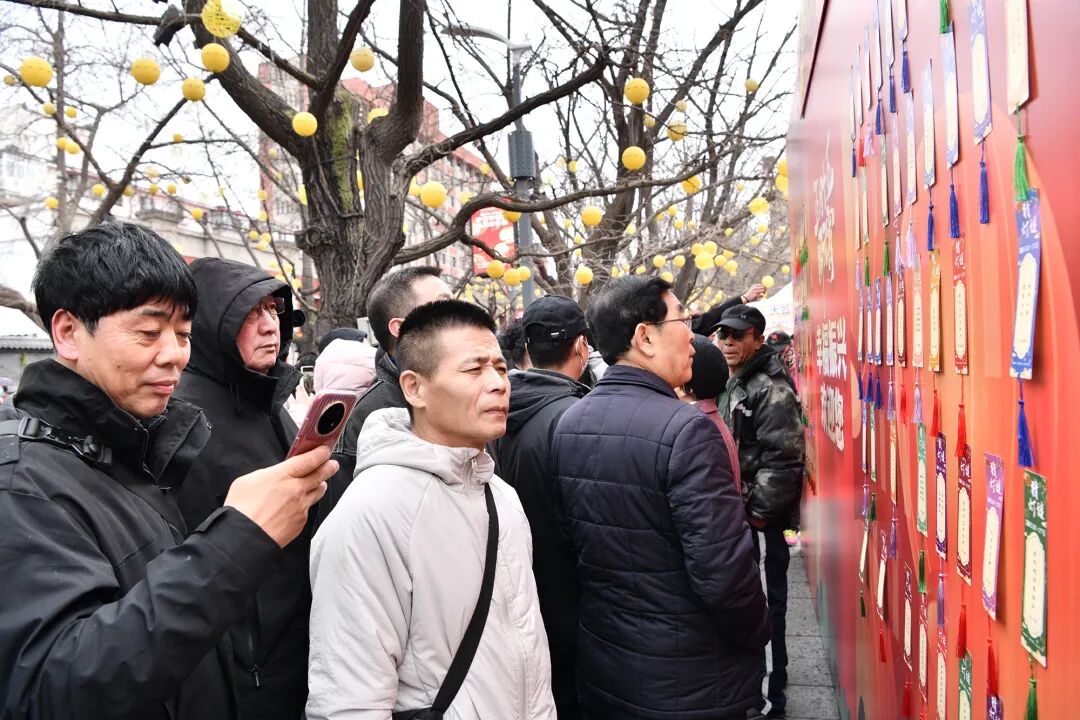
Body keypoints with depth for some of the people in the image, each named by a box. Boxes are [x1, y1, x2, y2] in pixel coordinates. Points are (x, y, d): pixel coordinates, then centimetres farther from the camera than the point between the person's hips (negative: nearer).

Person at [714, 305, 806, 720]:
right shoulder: (733, 384, 14)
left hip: (759, 519, -9)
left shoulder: (772, 388, -16)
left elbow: (782, 458, -23)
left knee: (764, 608, 1)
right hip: (735, 514, 9)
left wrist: (759, 513, -20)